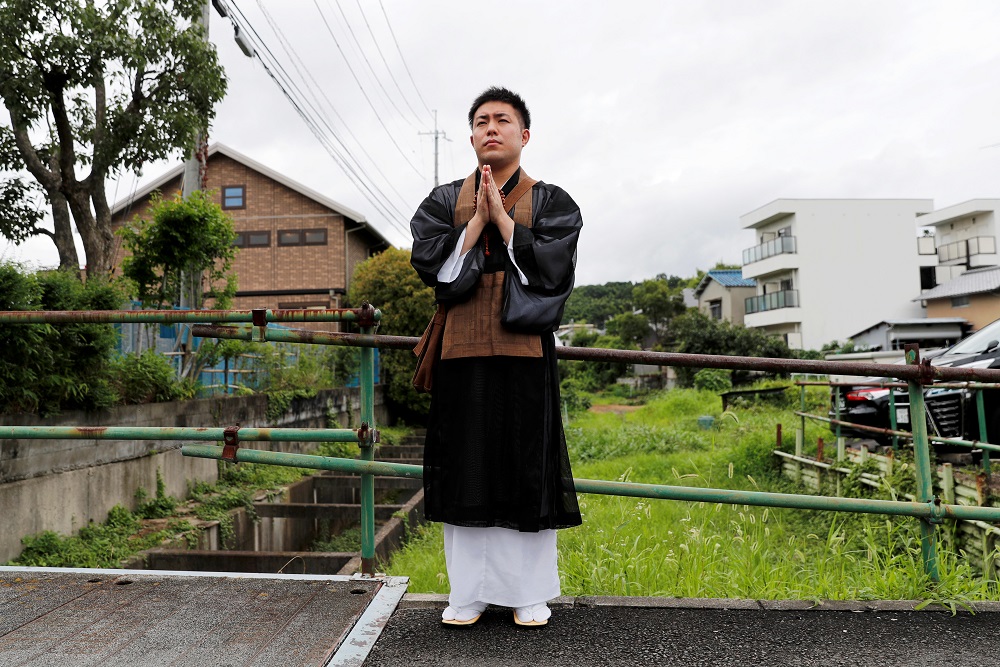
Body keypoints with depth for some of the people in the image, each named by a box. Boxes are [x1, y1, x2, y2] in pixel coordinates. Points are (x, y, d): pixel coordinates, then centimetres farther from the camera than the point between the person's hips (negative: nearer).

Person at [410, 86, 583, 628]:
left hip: (524, 354, -1)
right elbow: (430, 264, -3)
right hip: (462, 354, 2)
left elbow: (550, 269, -8)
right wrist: (478, 219, -6)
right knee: (465, 470, 5)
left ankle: (528, 592, 18)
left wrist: (501, 216, -7)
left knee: (526, 470, 3)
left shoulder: (551, 202, 8)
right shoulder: (443, 202, 12)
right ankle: (469, 592, 19)